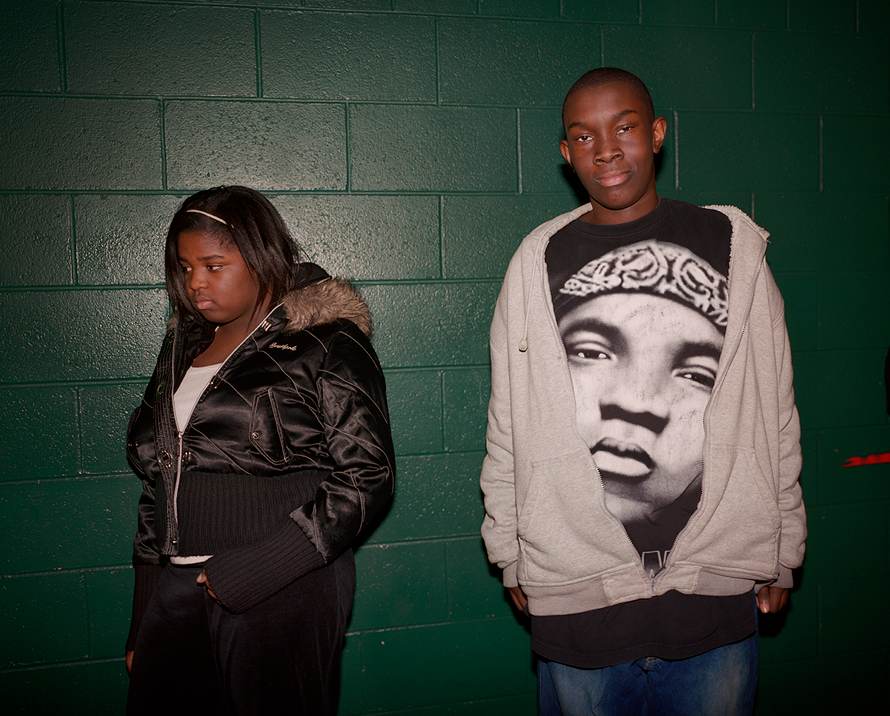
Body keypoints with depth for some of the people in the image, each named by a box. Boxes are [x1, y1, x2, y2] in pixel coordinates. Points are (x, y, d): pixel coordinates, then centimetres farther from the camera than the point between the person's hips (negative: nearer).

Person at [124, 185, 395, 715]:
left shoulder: (326, 344, -7)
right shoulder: (185, 345, 12)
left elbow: (367, 478, -11)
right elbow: (158, 478, 15)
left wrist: (246, 572, -16)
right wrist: (142, 629, 13)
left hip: (280, 595, -5)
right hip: (174, 591, 6)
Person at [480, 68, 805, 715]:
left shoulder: (733, 245, 2)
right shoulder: (539, 261, 1)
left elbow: (775, 410, 6)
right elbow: (507, 427, 5)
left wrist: (782, 555, 8)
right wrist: (513, 557, 6)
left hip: (718, 597, 1)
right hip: (576, 595, 0)